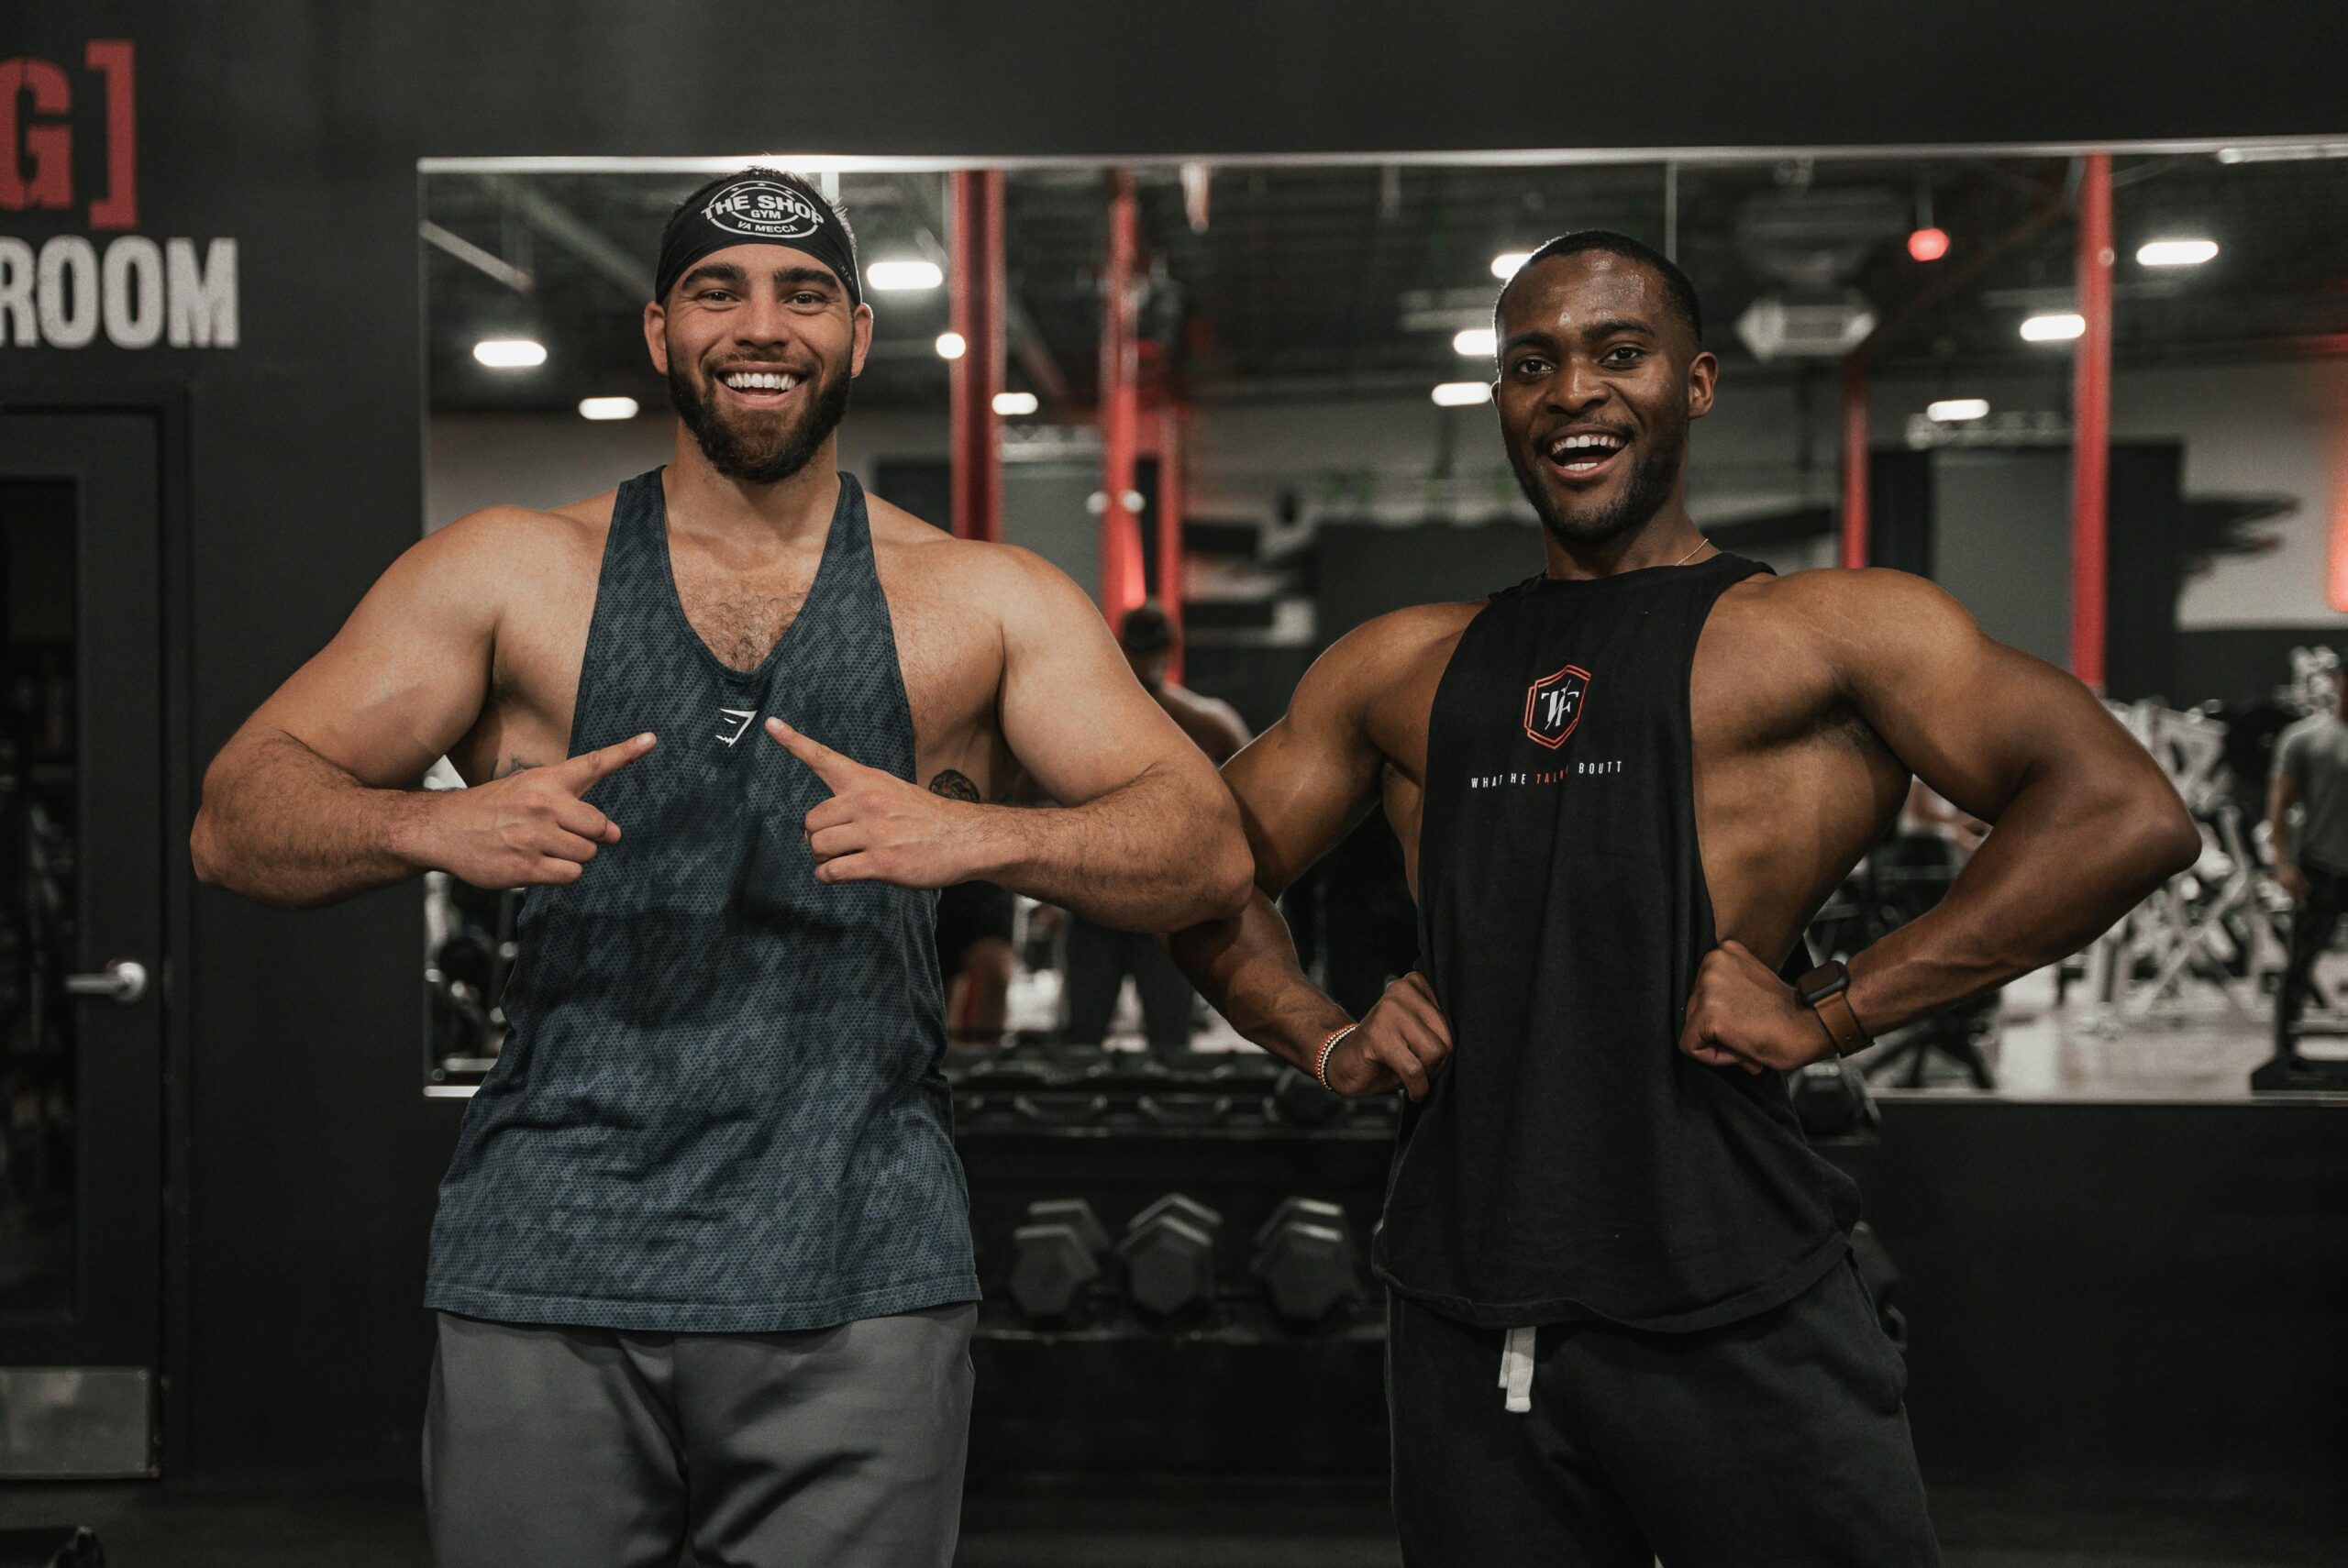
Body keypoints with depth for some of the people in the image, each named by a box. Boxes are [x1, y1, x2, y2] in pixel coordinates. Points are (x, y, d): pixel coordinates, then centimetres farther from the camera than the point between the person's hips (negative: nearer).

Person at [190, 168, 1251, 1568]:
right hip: (551, 1279, 1)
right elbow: (236, 820, 4)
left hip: (858, 1292, 0)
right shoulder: (510, 575, 9)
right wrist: (431, 827, -18)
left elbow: (1211, 854, -1)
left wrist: (978, 837, -21)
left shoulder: (985, 603, 8)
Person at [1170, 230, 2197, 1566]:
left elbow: (2128, 816, -8)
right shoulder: (1401, 667, 16)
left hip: (1730, 1314, -4)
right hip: (1466, 1331, 4)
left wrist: (1834, 1010, -12)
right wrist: (1330, 1043, 6)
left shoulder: (1829, 630, 2)